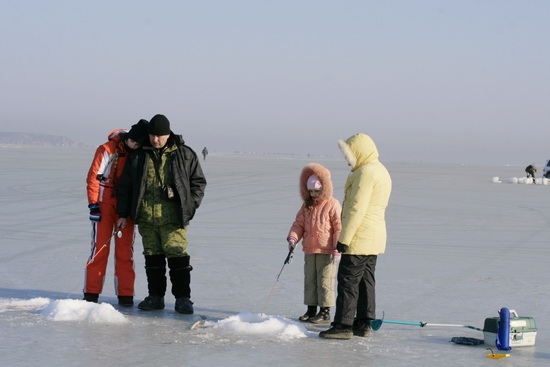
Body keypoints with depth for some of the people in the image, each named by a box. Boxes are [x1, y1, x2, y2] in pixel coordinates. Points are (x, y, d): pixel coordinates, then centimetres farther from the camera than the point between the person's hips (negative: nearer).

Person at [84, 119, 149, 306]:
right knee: (100, 248, -2)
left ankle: (125, 294, 6)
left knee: (125, 250, 3)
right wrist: (93, 204, -12)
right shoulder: (107, 150, -9)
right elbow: (93, 177, -8)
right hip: (105, 204, -3)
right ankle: (91, 293, 4)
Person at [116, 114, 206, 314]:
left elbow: (198, 182, 8)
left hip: (172, 217, -3)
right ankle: (155, 296, 16)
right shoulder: (138, 156, 9)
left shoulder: (184, 155, 3)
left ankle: (182, 298, -3)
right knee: (152, 257, 8)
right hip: (146, 217, 3)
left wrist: (189, 207, -2)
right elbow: (125, 185, 13)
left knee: (177, 256, -7)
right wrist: (123, 213, 9)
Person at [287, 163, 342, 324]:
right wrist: (293, 238, -5)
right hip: (309, 250, 7)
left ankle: (325, 312, 3)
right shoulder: (307, 205, 11)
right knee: (309, 281, 11)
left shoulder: (332, 205, -8)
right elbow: (299, 223, 12)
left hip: (326, 252, -7)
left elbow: (339, 228, -11)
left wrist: (337, 249, -16)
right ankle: (311, 309, 19)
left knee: (325, 281, -3)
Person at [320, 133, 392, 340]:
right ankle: (363, 324, 15)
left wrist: (344, 238, -20)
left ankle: (343, 326, -7)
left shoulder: (366, 172, -17)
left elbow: (357, 208, -22)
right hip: (374, 239, 10)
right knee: (366, 280, 12)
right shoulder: (381, 172, 17)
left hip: (360, 238, -10)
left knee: (348, 280, -7)